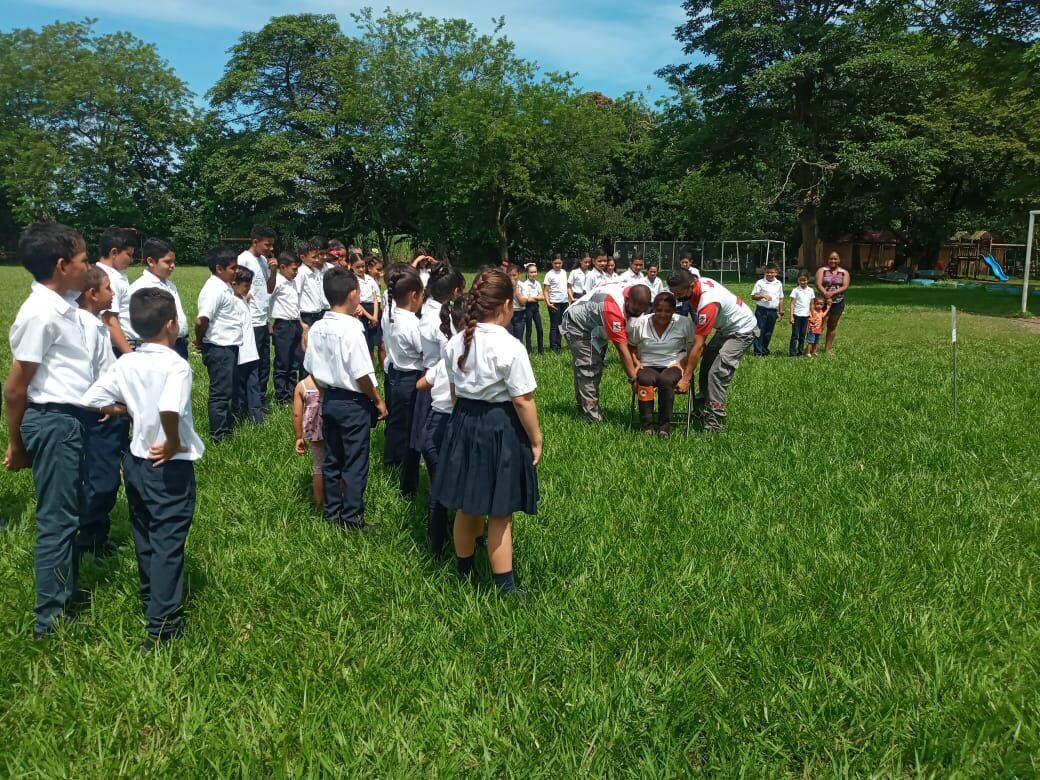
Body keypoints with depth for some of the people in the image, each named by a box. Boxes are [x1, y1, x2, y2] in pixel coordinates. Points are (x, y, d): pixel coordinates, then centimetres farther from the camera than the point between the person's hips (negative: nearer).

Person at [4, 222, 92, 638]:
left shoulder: (62, 305, 6)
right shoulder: (41, 314, -21)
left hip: (72, 419, 9)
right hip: (53, 421, -9)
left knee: (69, 512, 20)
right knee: (56, 519, 0)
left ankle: (66, 596, 36)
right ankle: (49, 620, 11)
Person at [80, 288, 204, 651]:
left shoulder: (125, 363, -2)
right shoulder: (176, 365, -21)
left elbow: (90, 400, -2)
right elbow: (170, 409, -39)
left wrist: (128, 410, 10)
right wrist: (174, 442, -22)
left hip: (136, 460, 7)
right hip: (169, 467, -7)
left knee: (144, 536, 22)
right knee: (167, 543, 2)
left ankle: (151, 601, 40)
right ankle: (163, 625, 7)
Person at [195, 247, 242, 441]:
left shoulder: (224, 286, 11)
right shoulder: (214, 289, -19)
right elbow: (201, 320, -24)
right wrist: (200, 341, -11)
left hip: (229, 347, 9)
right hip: (219, 349, -9)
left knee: (228, 390, 19)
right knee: (220, 392, 0)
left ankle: (226, 428, 32)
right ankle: (218, 436, 10)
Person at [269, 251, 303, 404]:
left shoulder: (293, 282, 12)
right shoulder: (277, 282, -12)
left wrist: (300, 323, 18)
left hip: (295, 324, 8)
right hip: (283, 326, -8)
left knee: (296, 363, 13)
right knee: (282, 364, 2)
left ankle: (291, 394, 24)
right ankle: (281, 397, 12)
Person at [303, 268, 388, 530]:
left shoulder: (317, 328, 0)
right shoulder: (351, 330, -21)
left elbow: (311, 369, 7)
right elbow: (361, 375, -20)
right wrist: (378, 400, -7)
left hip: (329, 400, 7)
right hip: (354, 403, -7)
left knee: (331, 459, 17)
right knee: (355, 464, 4)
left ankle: (332, 511, 28)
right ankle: (352, 518, 12)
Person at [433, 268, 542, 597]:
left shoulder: (456, 342, -1)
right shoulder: (509, 347, -20)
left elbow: (454, 390, 8)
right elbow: (522, 400, -17)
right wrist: (536, 440, -7)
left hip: (463, 424, 6)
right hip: (500, 428, -6)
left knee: (467, 507, 21)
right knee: (499, 514, 6)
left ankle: (464, 570, 39)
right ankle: (505, 587, 18)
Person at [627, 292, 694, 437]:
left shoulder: (685, 323, -1)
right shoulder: (639, 324, 2)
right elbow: (631, 347, 16)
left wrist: (681, 363, -10)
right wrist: (637, 363, 0)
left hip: (673, 366, -1)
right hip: (647, 366, 1)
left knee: (665, 380, -37)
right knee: (645, 380, -36)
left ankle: (665, 426, -25)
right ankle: (647, 425, -27)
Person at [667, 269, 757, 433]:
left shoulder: (708, 303, -37)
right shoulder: (695, 281, -12)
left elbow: (698, 345, -32)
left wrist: (685, 379, -26)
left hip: (742, 330, -9)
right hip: (725, 327, 10)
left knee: (717, 373, -18)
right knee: (705, 366, 6)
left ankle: (713, 426, -16)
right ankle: (703, 410, 15)